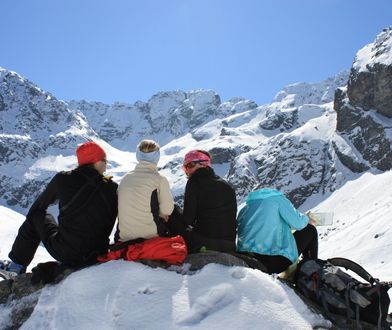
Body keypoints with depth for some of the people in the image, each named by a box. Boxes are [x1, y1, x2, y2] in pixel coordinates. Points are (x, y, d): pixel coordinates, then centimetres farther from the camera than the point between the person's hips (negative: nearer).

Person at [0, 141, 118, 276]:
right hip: (98, 256, 1)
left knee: (36, 214, 22)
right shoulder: (112, 188, -7)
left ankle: (17, 264, 30)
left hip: (64, 254, -1)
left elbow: (40, 205, 12)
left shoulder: (63, 179, -6)